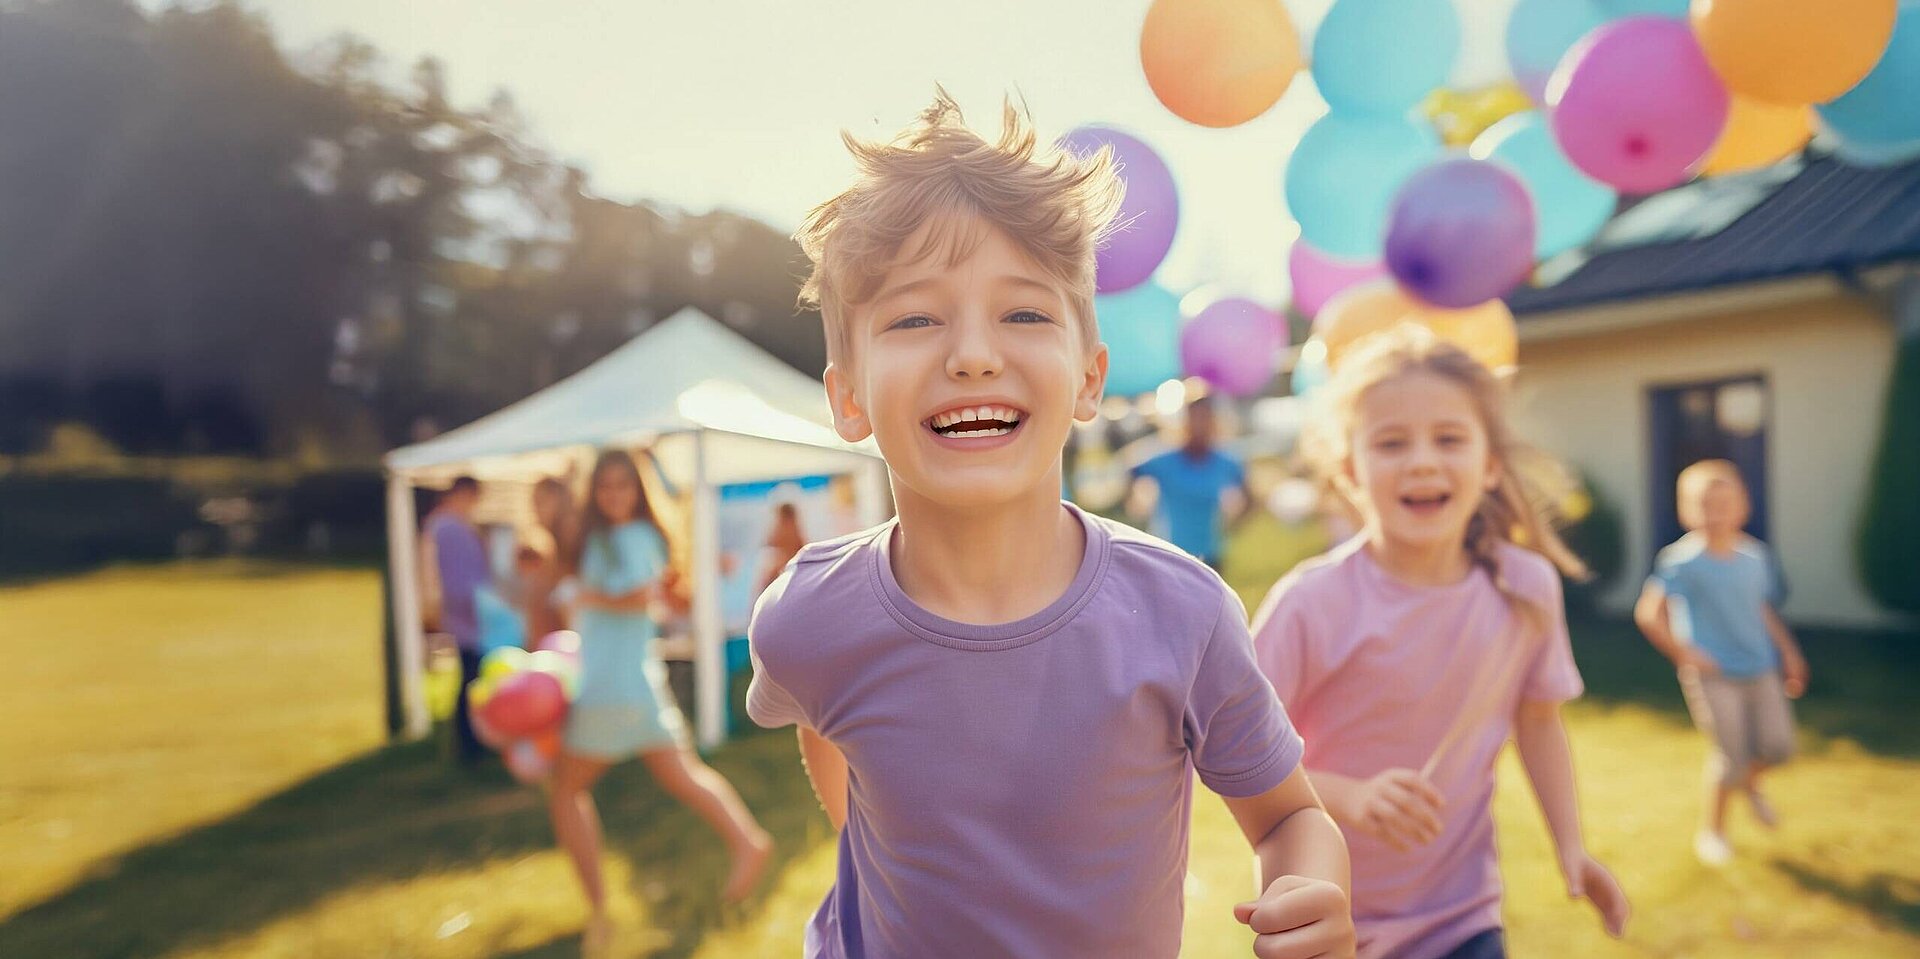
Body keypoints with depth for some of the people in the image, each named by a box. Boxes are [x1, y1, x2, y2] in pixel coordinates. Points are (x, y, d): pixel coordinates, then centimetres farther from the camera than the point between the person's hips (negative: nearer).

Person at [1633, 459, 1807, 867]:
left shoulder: (1754, 555, 3)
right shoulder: (1683, 560, -16)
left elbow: (1763, 609, 17)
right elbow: (1648, 613, -18)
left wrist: (1788, 651, 16)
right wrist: (1684, 655, -15)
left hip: (1761, 669, 6)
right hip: (1714, 676, -6)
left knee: (1778, 745, 3)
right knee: (1730, 754, -5)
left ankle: (1749, 781, 39)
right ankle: (1712, 830, 18)